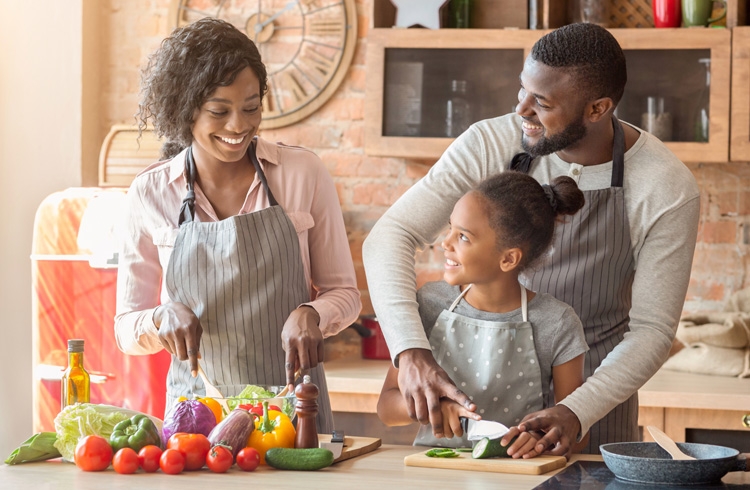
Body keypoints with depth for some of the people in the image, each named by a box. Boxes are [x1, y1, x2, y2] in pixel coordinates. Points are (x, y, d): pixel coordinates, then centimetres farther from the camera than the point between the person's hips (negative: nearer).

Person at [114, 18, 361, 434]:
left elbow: (343, 292, 8)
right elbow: (126, 328, 8)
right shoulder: (150, 194, 2)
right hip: (197, 408, 1)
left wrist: (311, 315, -12)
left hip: (294, 408, 0)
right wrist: (164, 318, -12)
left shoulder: (303, 173, 0)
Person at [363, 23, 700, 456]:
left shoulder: (667, 189, -16)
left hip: (592, 391, -1)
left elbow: (651, 330, -13)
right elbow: (391, 236, -18)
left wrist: (577, 413, -28)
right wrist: (411, 351, -33)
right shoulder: (491, 144, -14)